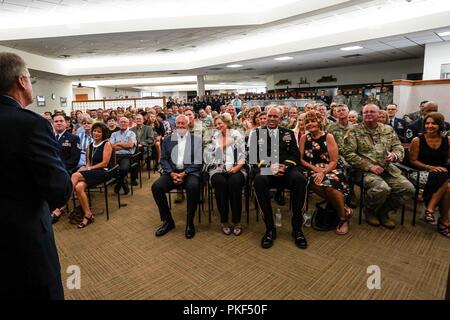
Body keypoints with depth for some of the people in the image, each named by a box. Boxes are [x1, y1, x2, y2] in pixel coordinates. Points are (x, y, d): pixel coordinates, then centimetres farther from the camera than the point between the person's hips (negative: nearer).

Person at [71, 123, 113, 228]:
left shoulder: (107, 144, 0)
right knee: (79, 187, -27)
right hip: (91, 172, 5)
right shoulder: (90, 146, 20)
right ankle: (88, 215, -18)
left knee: (75, 175, -27)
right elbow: (88, 162, 17)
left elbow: (105, 163, -8)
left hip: (103, 172, -5)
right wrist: (85, 168, -5)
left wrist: (89, 168, -11)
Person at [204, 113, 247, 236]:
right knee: (220, 182, -33)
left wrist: (236, 167, -15)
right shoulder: (213, 137, 17)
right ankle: (224, 221, -17)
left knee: (235, 181, -34)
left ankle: (236, 221, -20)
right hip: (218, 169, 1)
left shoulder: (237, 135, 10)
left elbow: (243, 155, 1)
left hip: (235, 169, -1)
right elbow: (208, 155, 4)